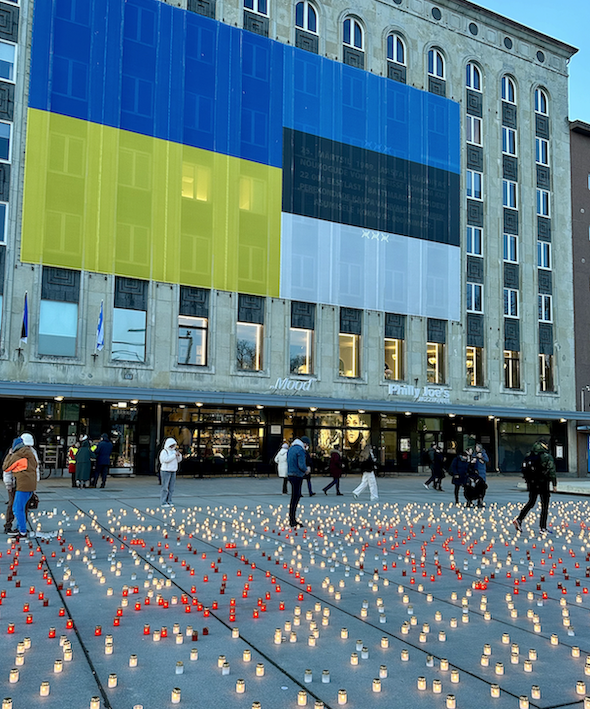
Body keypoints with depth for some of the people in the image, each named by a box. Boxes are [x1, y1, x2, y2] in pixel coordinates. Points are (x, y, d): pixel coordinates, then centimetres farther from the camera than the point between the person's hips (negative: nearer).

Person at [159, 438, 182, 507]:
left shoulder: (173, 451, 14)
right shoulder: (164, 451, -9)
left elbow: (178, 460, 14)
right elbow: (166, 459, -24)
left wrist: (179, 455, -6)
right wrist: (174, 455, -22)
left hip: (173, 471, 7)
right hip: (165, 471, -7)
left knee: (171, 487, 5)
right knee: (165, 487, -7)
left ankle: (169, 501, 11)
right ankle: (163, 502, -4)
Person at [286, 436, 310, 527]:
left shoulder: (291, 448, 15)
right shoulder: (300, 450, -14)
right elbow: (301, 465, -21)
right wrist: (306, 470, -1)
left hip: (290, 474, 9)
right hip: (297, 476, -9)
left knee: (296, 497, 15)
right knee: (295, 498, -5)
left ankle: (292, 518, 20)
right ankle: (293, 520, -3)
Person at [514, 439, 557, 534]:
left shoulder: (529, 456, 7)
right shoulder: (547, 457, -10)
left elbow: (524, 470, 11)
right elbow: (552, 471, -15)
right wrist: (554, 484, -11)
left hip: (532, 483, 5)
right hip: (543, 484, -5)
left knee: (531, 502, 16)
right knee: (545, 505, 5)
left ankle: (519, 520, 5)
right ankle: (542, 527, 6)